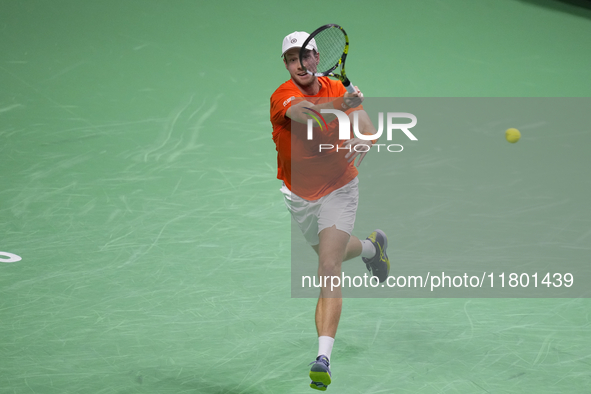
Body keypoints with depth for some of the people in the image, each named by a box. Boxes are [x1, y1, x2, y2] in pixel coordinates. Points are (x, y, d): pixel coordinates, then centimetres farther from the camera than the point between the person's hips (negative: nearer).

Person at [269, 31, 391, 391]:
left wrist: (361, 144, -40)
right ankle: (371, 246, 61)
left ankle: (324, 358, -25)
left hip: (339, 191, -2)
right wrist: (343, 104, -59)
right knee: (332, 254, 25)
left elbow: (368, 129, -16)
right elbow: (307, 114, -40)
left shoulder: (340, 90, -9)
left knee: (329, 269, -18)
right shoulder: (282, 97, -18)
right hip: (299, 195, 2)